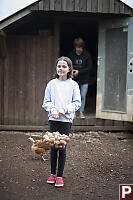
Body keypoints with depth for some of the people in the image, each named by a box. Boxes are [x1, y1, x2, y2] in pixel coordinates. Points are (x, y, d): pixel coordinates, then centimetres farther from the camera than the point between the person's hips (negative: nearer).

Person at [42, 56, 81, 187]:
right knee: (53, 147, 6)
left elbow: (77, 102, 1)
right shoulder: (51, 84, 6)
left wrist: (65, 110, -13)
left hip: (66, 119, -2)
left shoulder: (73, 85, 2)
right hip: (53, 119, 2)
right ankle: (52, 174, 18)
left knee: (62, 148, -1)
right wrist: (52, 110, -10)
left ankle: (60, 176, 7)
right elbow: (46, 102, 9)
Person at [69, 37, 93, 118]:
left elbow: (89, 67, -6)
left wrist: (79, 72, -16)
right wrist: (71, 71, -12)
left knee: (83, 96, 1)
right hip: (74, 79, 1)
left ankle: (81, 112, 10)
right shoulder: (71, 54, 1)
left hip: (84, 80, -1)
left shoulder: (87, 55, -5)